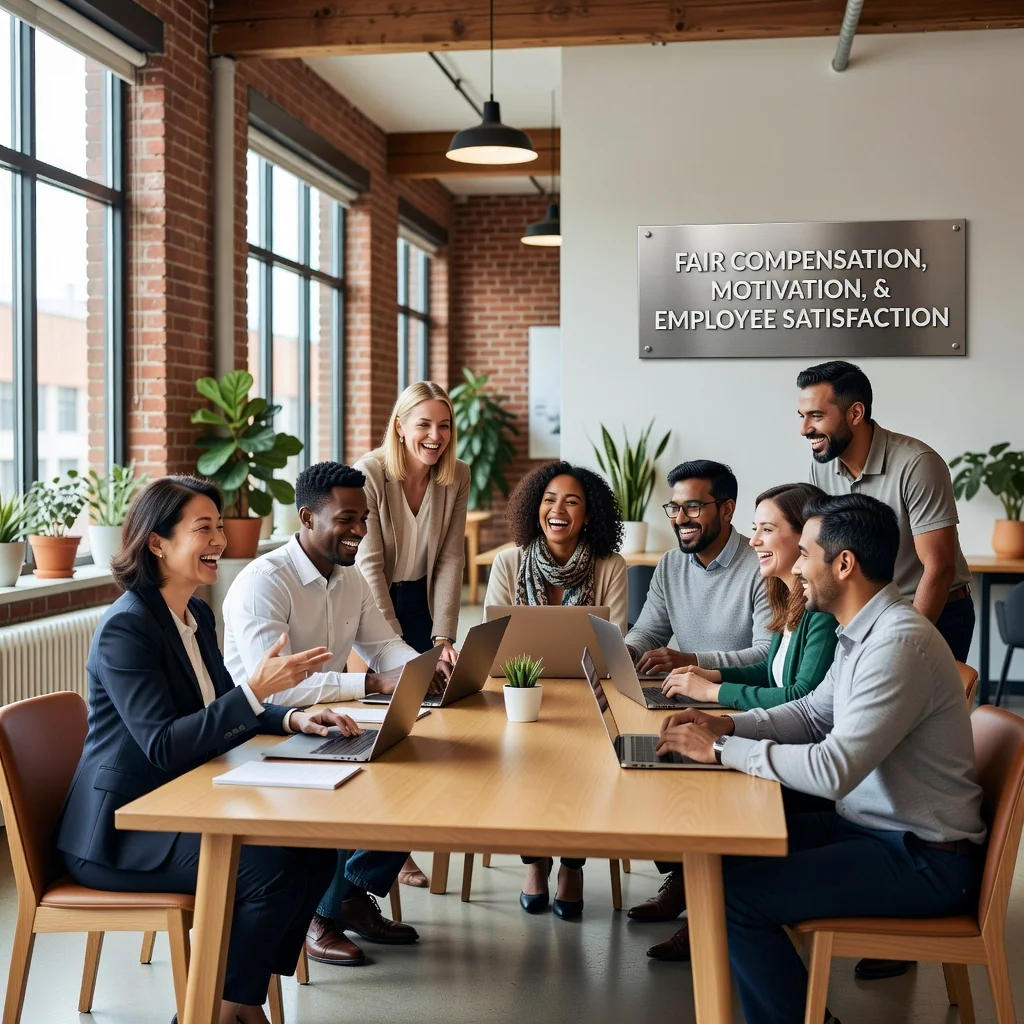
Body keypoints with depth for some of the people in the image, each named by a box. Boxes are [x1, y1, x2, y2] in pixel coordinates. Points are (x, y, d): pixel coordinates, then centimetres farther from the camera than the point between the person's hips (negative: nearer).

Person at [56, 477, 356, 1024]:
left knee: (314, 850, -5)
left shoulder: (198, 615, 7)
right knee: (269, 870, -23)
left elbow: (220, 708, 16)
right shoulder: (126, 628, -20)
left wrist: (293, 719, -2)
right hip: (119, 830, -9)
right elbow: (165, 747, -27)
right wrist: (256, 689, -34)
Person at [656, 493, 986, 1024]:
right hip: (871, 823, 10)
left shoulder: (899, 643, -25)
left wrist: (721, 748, -20)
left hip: (923, 859, -10)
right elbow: (814, 712, 16)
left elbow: (834, 770, -29)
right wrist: (728, 725, 0)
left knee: (736, 895, -18)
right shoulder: (864, 631, 6)